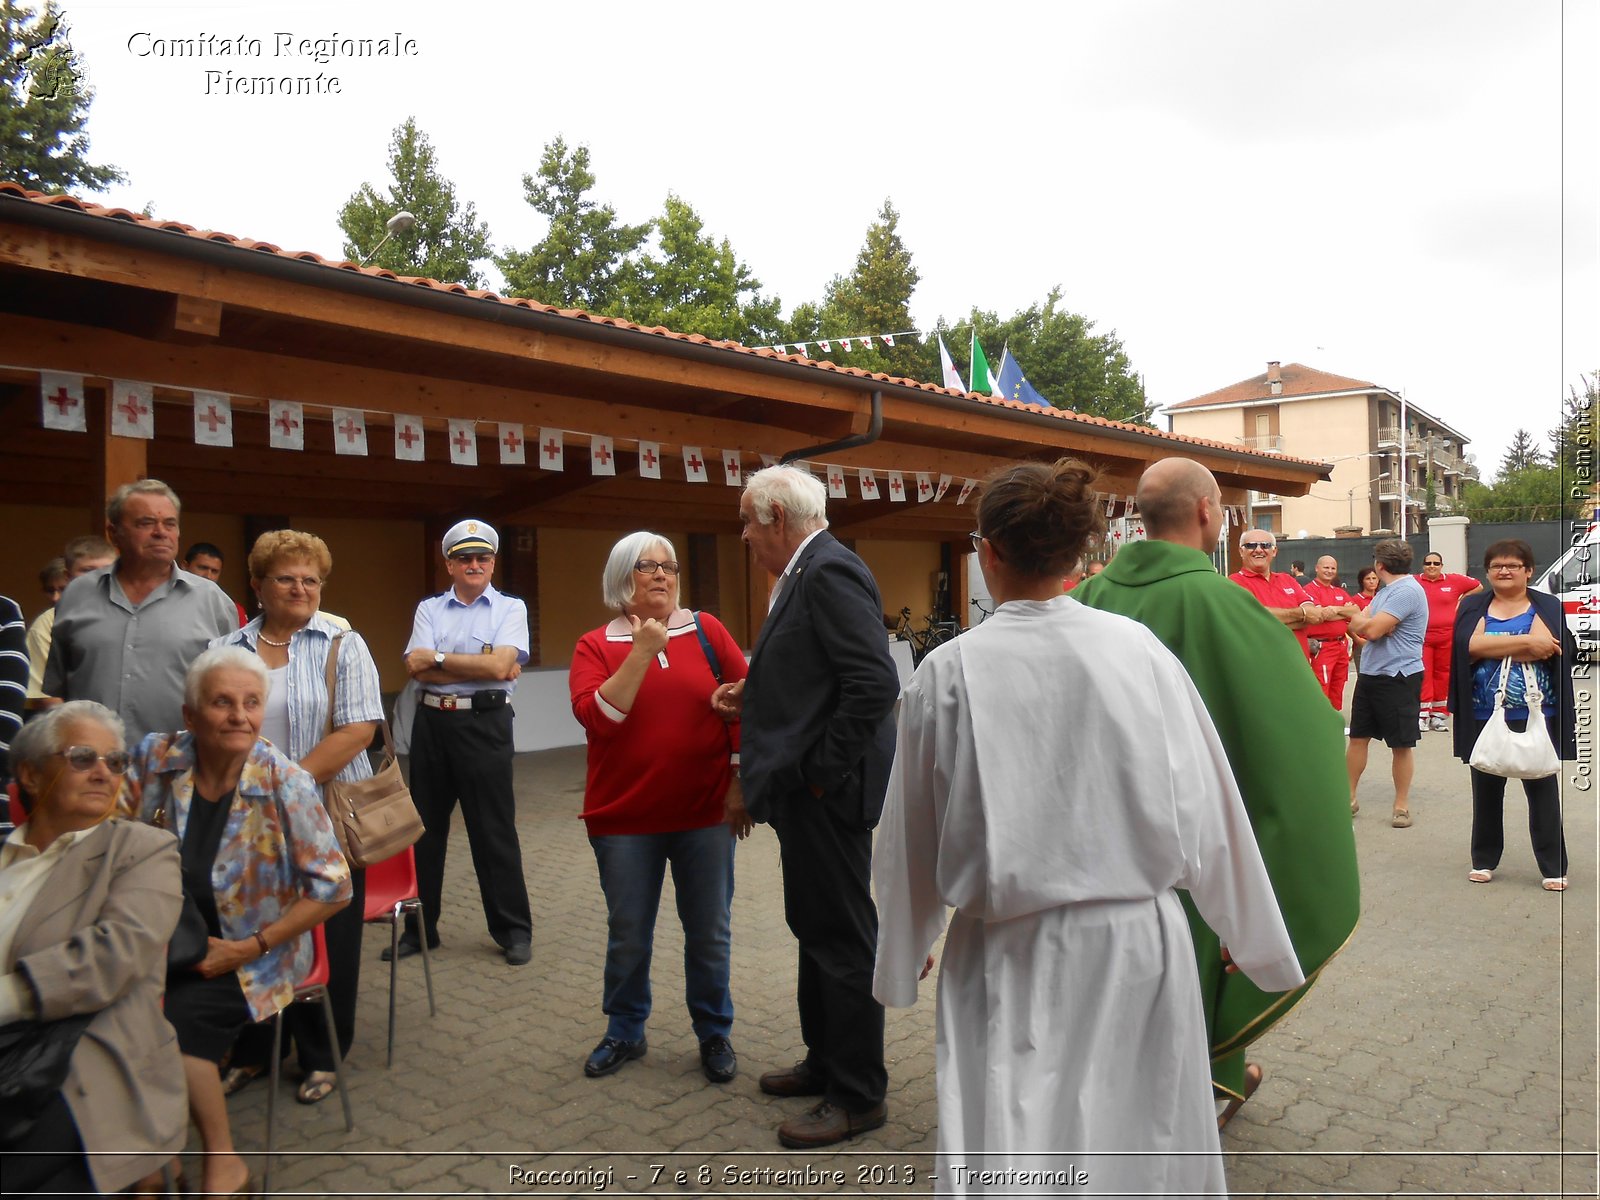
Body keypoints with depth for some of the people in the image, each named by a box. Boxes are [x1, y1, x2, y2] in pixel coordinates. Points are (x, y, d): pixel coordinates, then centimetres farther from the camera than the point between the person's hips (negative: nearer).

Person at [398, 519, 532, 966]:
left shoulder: (510, 608, 2)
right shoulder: (429, 609, 10)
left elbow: (500, 665, -14)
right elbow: (416, 668, -6)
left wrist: (438, 658, -8)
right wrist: (480, 667, -13)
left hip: (484, 723, -3)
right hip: (432, 722, 3)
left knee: (493, 829, 1)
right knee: (425, 827, 11)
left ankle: (513, 930, 14)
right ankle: (420, 927, 25)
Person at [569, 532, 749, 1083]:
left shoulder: (706, 631, 1)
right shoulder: (596, 646, -1)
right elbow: (595, 717, -16)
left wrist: (740, 784, -3)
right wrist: (642, 651, -18)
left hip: (705, 813, 1)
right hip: (625, 816, 0)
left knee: (709, 933, 10)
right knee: (628, 935, 13)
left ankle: (714, 1033, 30)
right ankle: (624, 1032, 35)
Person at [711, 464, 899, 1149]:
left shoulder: (829, 573, -18)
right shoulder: (808, 574, 14)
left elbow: (875, 682, -26)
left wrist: (822, 771, -21)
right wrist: (755, 697, 8)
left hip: (828, 792, -11)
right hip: (805, 791, 11)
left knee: (841, 937, 2)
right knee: (815, 929, 21)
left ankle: (858, 1095, 16)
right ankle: (826, 1063, 37)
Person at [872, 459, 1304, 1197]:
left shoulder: (950, 671, -11)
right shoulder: (1138, 648, -6)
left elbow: (913, 833, -2)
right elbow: (1207, 802, 1)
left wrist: (903, 957, 15)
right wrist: (1251, 933, 17)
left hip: (1010, 954, -2)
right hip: (1139, 939, 3)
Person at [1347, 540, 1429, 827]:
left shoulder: (1407, 590, -17)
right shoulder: (1386, 591, 14)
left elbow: (1372, 629, -22)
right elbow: (1355, 623, 10)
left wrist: (1364, 622, -1)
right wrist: (1371, 623, -11)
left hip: (1399, 677, -9)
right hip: (1369, 674, 9)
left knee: (1401, 744, 3)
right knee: (1357, 737, 10)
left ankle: (1401, 805, 14)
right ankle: (1349, 797, 19)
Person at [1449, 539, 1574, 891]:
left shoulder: (1547, 607, 2)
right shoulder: (1472, 607, 5)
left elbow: (1547, 649, -17)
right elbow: (1470, 646, -15)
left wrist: (1493, 647, -18)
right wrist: (1526, 642, -18)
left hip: (1537, 718, -1)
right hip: (1484, 718, 2)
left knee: (1543, 790, 4)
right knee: (1486, 790, 11)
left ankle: (1553, 868, 14)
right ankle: (1484, 860, 24)